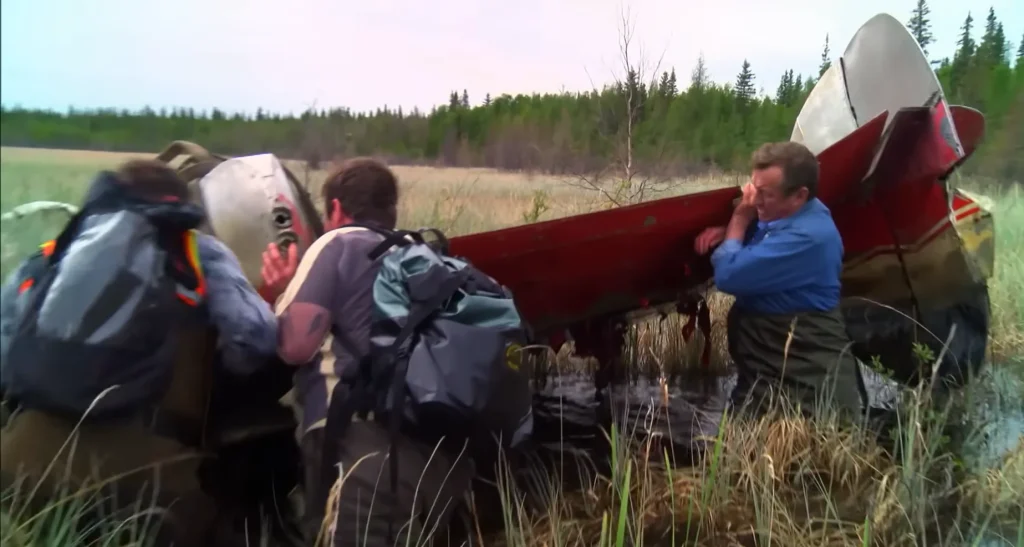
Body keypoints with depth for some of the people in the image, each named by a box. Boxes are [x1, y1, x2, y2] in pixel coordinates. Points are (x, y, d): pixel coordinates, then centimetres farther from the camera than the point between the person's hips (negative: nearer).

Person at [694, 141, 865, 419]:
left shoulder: (806, 235, -25)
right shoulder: (782, 213, 6)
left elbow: (728, 276, -24)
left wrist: (739, 218, -8)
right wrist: (723, 231, 3)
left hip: (809, 366, -9)